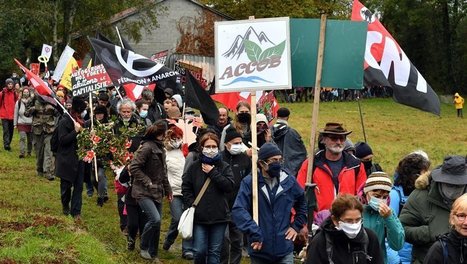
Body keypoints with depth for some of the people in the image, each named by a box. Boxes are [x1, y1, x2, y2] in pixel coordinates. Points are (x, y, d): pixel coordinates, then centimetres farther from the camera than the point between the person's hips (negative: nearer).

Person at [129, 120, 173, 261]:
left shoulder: (160, 148, 12)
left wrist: (167, 189, 22)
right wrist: (148, 182, -19)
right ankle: (144, 248, 0)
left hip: (156, 192, 9)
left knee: (156, 222, 9)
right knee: (155, 219, -22)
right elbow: (134, 167, -19)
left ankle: (153, 254, 21)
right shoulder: (147, 147, -16)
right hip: (144, 192, -9)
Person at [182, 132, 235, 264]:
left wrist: (213, 173, -12)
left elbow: (230, 186, -11)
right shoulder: (194, 166, 4)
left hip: (219, 217, 0)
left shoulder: (224, 166, 2)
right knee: (199, 251, -3)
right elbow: (186, 188, 6)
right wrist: (191, 205, -7)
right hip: (199, 217, 0)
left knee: (215, 252, 5)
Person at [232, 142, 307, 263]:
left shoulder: (289, 181, 2)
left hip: (284, 250, 1)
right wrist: (254, 234, -22)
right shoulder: (249, 182, -9)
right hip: (259, 250, -1)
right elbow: (238, 210, -18)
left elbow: (303, 203, 19)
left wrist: (296, 226, 10)